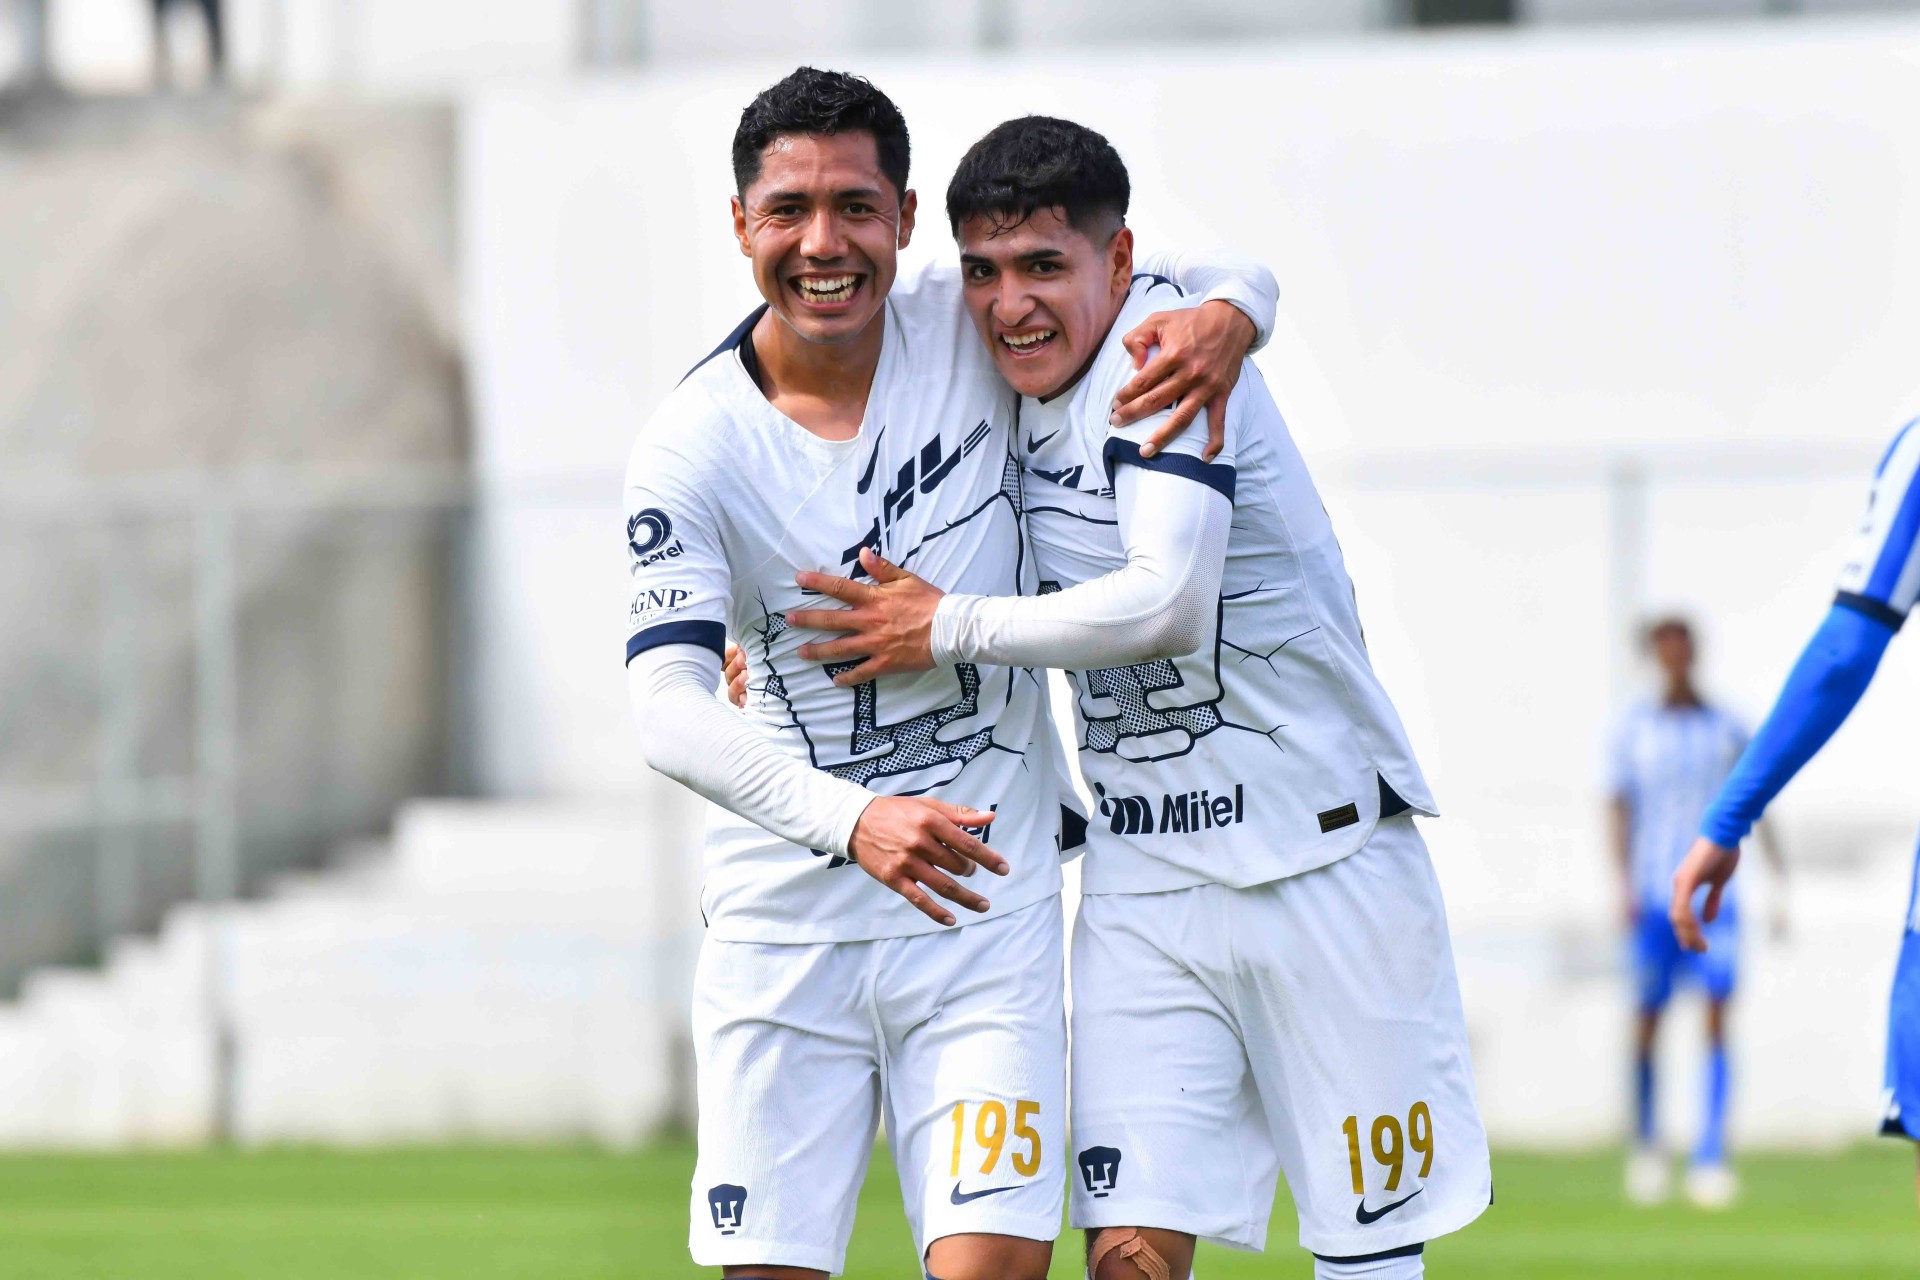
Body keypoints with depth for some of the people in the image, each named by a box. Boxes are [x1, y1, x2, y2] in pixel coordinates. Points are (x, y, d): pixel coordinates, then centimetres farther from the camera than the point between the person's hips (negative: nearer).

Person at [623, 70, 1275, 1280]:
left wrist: (1225, 319, -16)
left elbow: (1228, 274, 10)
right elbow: (669, 708, -20)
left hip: (986, 909, 0)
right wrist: (850, 820, -37)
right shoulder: (692, 450, -8)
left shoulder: (977, 328, -3)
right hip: (784, 923, 0)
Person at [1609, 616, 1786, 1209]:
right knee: (1648, 1020, 3)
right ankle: (1645, 1144, 23)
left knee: (1717, 1017, -11)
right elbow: (1621, 810, 2)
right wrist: (1625, 886, -9)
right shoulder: (1634, 730, 5)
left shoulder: (1727, 730, 7)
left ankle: (1711, 1160, -15)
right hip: (1655, 895, 0)